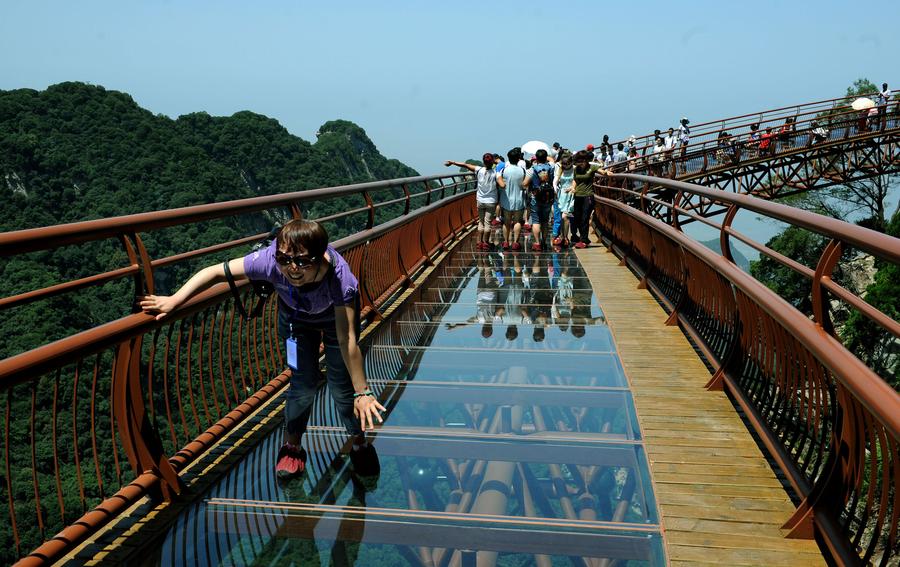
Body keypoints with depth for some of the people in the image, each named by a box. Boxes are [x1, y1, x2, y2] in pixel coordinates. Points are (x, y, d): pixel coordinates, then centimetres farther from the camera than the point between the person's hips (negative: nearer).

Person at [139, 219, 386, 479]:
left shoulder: (340, 278, -45)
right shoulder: (269, 260, -40)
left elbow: (348, 341, -41)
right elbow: (216, 272, -28)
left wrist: (362, 392, -37)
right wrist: (173, 301, -34)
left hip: (337, 313, -2)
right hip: (296, 314, 2)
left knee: (343, 387, -1)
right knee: (303, 384, -1)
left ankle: (360, 443, 27)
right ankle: (292, 447, 25)